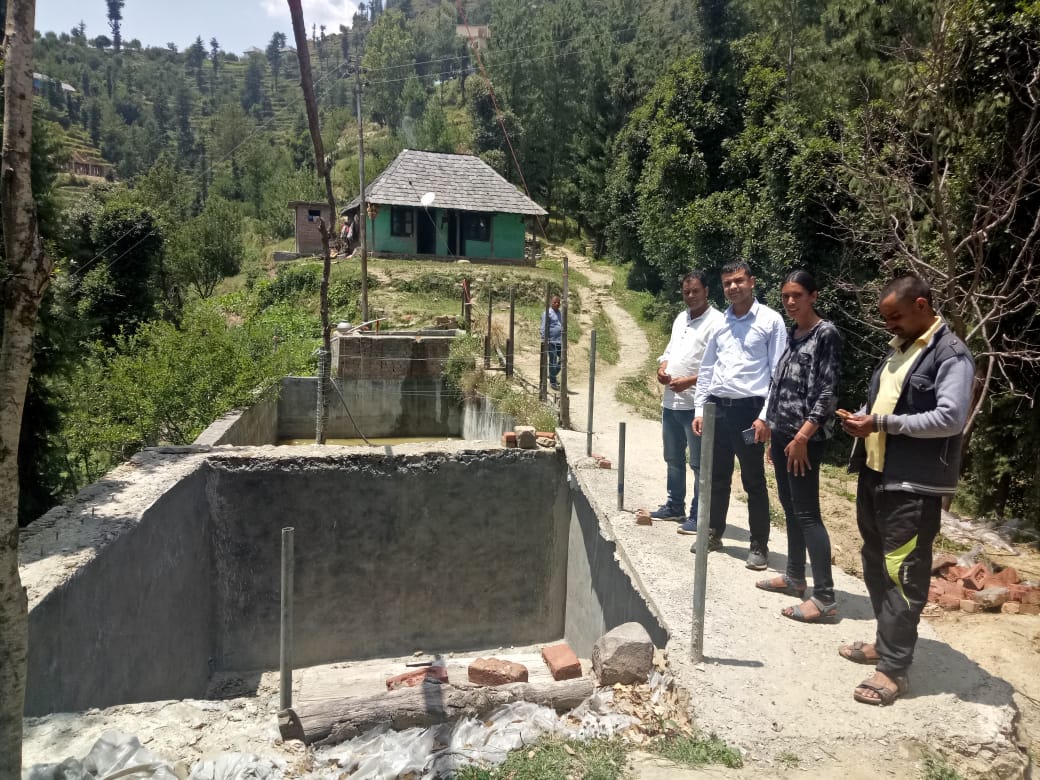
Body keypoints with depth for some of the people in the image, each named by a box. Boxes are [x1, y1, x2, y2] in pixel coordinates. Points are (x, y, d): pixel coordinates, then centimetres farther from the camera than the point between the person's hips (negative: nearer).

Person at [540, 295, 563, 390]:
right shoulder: (547, 313, -7)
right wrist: (544, 341, -16)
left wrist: (564, 341, 21)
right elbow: (543, 327, -10)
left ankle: (553, 375, 29)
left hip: (559, 341, 8)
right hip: (551, 341, -8)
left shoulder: (560, 313, 16)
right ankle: (552, 382, 6)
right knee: (553, 361, -3)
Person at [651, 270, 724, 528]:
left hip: (696, 404, -9)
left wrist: (689, 381, -21)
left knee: (699, 464, -1)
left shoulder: (716, 321, -12)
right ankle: (674, 506, 33)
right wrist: (662, 367, 4)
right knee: (674, 459, 19)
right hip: (671, 401, 9)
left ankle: (699, 516, 8)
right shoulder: (681, 318, 15)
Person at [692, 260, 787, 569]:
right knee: (717, 477, 15)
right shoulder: (720, 322, 11)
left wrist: (765, 417, -12)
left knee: (753, 482, 3)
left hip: (748, 408, -5)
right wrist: (699, 409, 10)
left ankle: (759, 545, 15)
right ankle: (714, 533, 30)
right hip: (716, 406, 5)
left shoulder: (771, 321, -4)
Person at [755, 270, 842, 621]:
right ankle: (794, 576, 26)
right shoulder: (791, 335, 14)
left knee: (807, 512, -7)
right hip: (781, 432, 8)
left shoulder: (826, 333, -9)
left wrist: (803, 436, -20)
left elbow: (828, 392, -15)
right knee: (789, 506, 14)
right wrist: (773, 432, 15)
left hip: (805, 436, -8)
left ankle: (824, 596, -3)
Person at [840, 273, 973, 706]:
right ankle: (885, 642, 33)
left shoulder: (951, 355, -11)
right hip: (875, 473, 9)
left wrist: (882, 422, -22)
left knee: (902, 574, -4)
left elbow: (950, 418, -21)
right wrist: (862, 419, 2)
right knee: (875, 564, 17)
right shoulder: (897, 348, 15)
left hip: (914, 484, -9)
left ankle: (895, 669, 5)